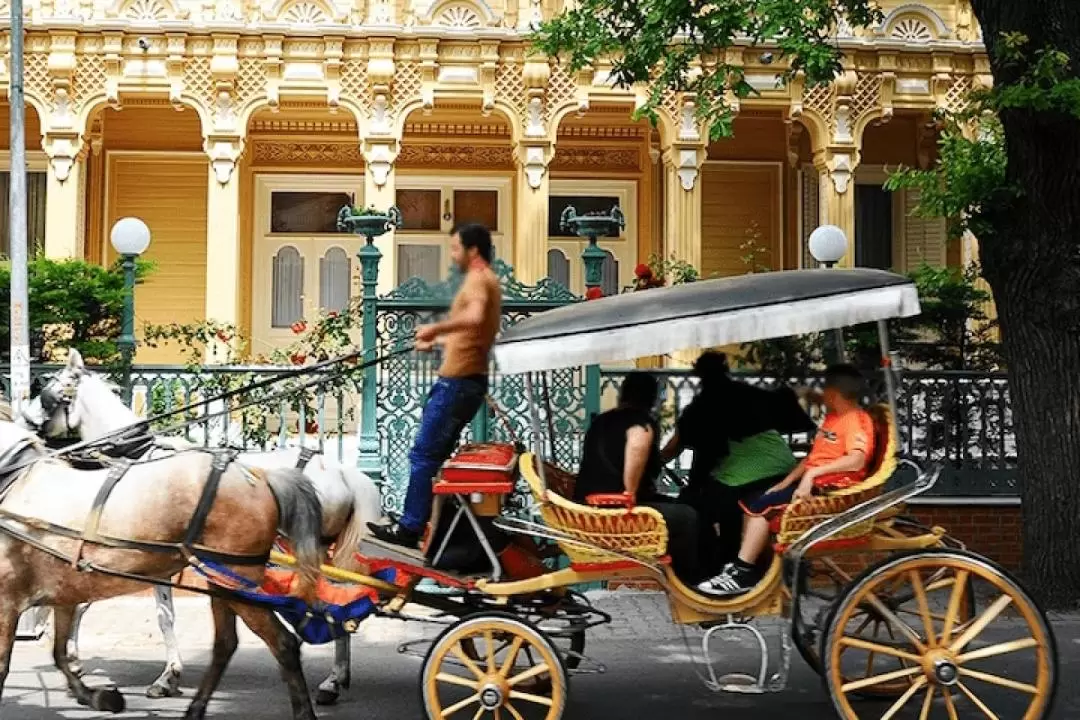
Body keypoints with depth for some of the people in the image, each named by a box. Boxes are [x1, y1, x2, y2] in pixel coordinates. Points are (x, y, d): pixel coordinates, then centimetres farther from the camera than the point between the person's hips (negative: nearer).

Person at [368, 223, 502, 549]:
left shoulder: (478, 279, -13)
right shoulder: (486, 280, 19)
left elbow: (474, 317, -36)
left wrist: (436, 328, -31)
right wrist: (438, 341, 38)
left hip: (458, 382, -10)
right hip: (469, 379, 10)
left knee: (424, 454, -8)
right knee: (435, 454, 14)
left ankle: (410, 528, -6)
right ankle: (418, 520, 17)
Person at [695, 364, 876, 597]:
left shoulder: (857, 420, -13)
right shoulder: (832, 417, 18)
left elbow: (857, 461, -30)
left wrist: (813, 473, -33)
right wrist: (785, 483, 8)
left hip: (831, 488, -10)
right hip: (811, 481, 10)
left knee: (761, 505, -19)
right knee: (751, 502, 3)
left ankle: (744, 572, -15)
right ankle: (745, 564, 0)